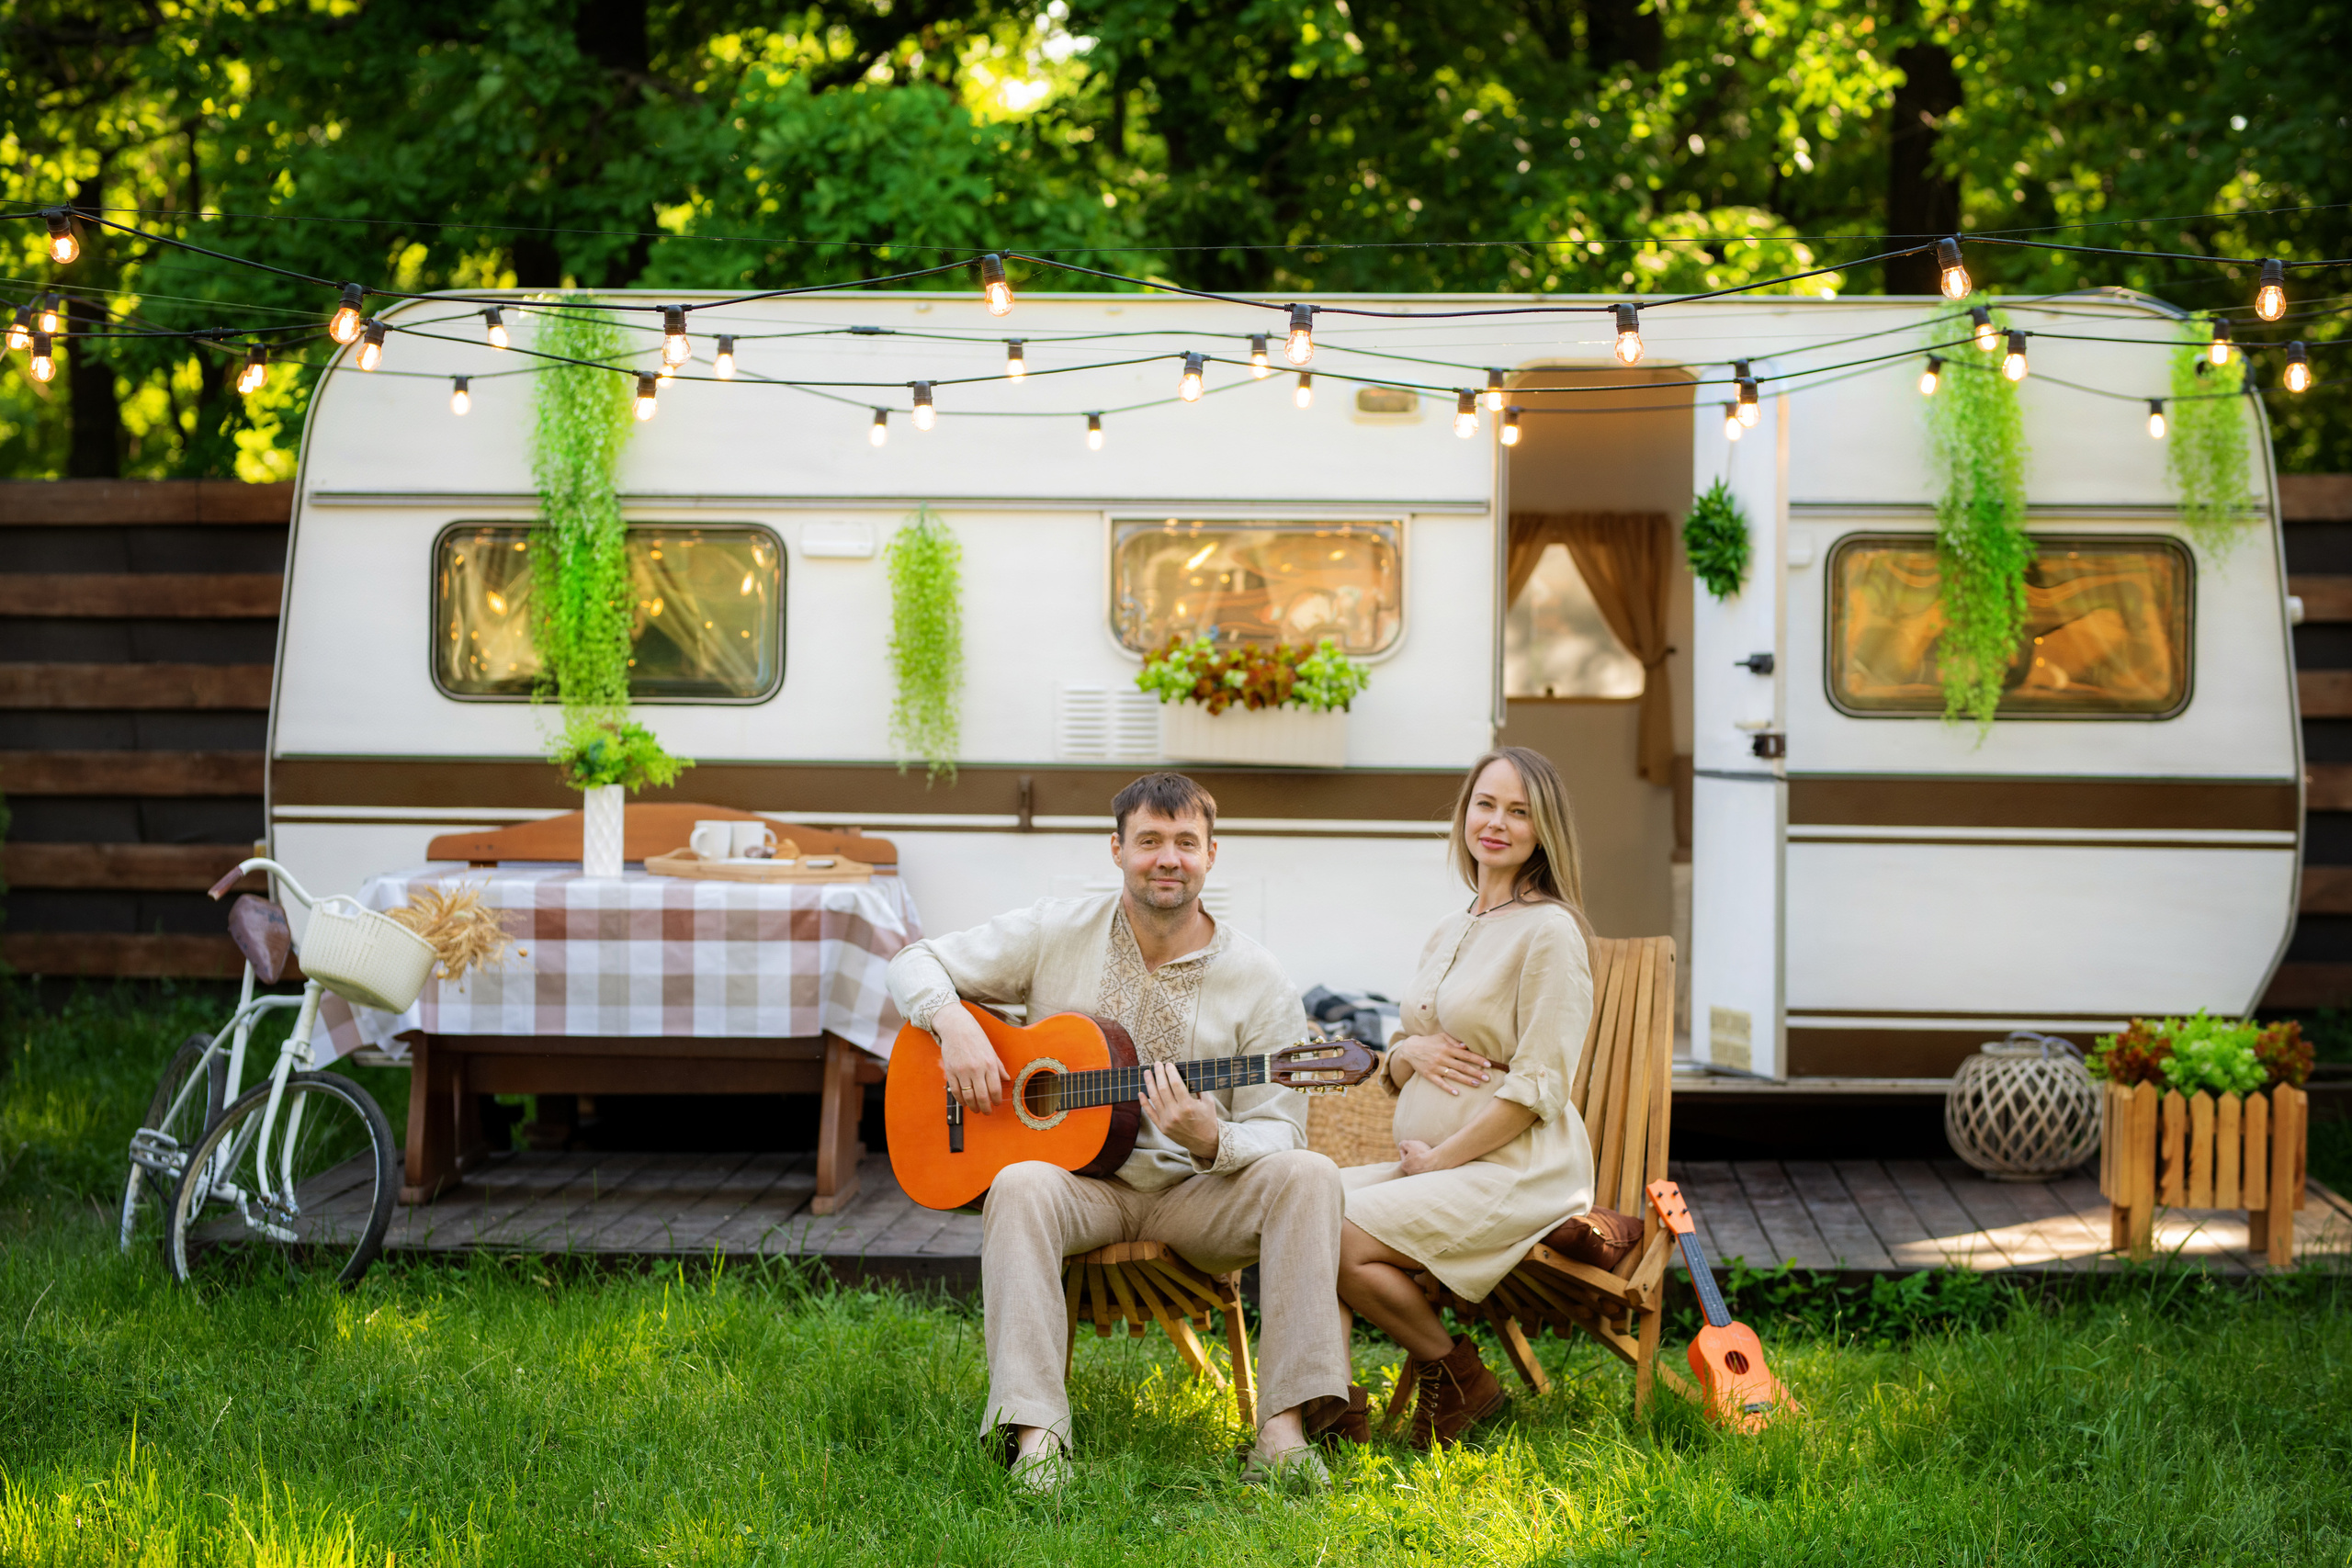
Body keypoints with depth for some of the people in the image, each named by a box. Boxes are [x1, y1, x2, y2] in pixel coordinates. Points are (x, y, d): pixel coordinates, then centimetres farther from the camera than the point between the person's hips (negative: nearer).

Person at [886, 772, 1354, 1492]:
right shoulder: (1060, 933, 3)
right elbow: (916, 963, 8)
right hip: (1076, 1178, -1)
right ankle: (1036, 1436, -42)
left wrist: (1212, 1141, -26)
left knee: (1307, 1175, -28)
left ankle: (1283, 1432, -33)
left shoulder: (1258, 983, 0)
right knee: (1021, 1187, -36)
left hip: (1196, 1190, 1)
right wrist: (955, 1025, -14)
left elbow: (1278, 1134, -3)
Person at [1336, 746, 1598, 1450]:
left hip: (1514, 1170, -8)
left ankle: (1457, 1377, -3)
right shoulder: (1449, 933, 17)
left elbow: (1539, 1088, -14)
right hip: (1432, 1162, 8)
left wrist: (1440, 1158, -14)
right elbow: (1394, 1069, 21)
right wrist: (1408, 1053, -3)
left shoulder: (1549, 932, -9)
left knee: (1341, 1239, -25)